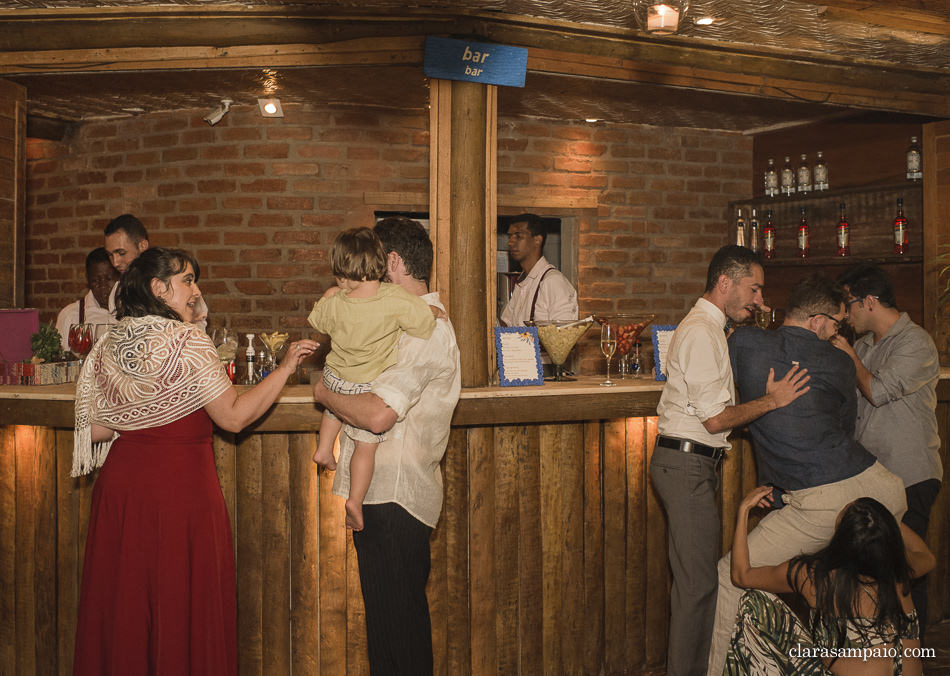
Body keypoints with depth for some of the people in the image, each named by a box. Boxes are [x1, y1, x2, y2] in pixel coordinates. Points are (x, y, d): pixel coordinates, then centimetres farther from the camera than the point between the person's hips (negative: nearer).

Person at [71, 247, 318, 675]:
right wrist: (285, 369, -10)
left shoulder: (109, 345, 5)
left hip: (121, 484, 7)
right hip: (180, 489, -6)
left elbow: (94, 429, 6)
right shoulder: (187, 342, -14)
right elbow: (234, 417, -15)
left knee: (124, 604, 16)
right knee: (182, 607, 6)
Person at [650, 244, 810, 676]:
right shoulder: (702, 333, -16)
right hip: (688, 465, -11)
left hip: (686, 462, 11)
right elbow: (715, 418, -19)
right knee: (698, 580, -5)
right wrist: (772, 400, -12)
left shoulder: (705, 328, 18)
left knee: (691, 576, 15)